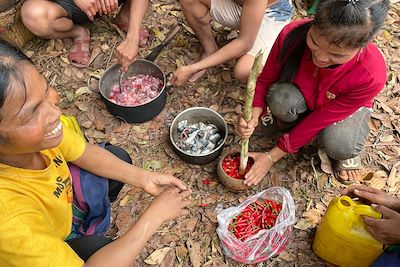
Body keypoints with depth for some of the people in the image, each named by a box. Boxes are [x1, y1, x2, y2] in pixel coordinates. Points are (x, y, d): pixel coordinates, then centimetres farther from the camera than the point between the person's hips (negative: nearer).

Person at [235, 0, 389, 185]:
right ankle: (289, 120, 2)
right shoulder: (292, 34, -34)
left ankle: (344, 147, 4)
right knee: (280, 97, -34)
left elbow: (319, 120, -29)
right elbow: (266, 79, -17)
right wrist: (254, 114, -37)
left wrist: (271, 157, -24)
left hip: (344, 106, -1)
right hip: (299, 98, 1)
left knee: (338, 145, -33)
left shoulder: (370, 76, -38)